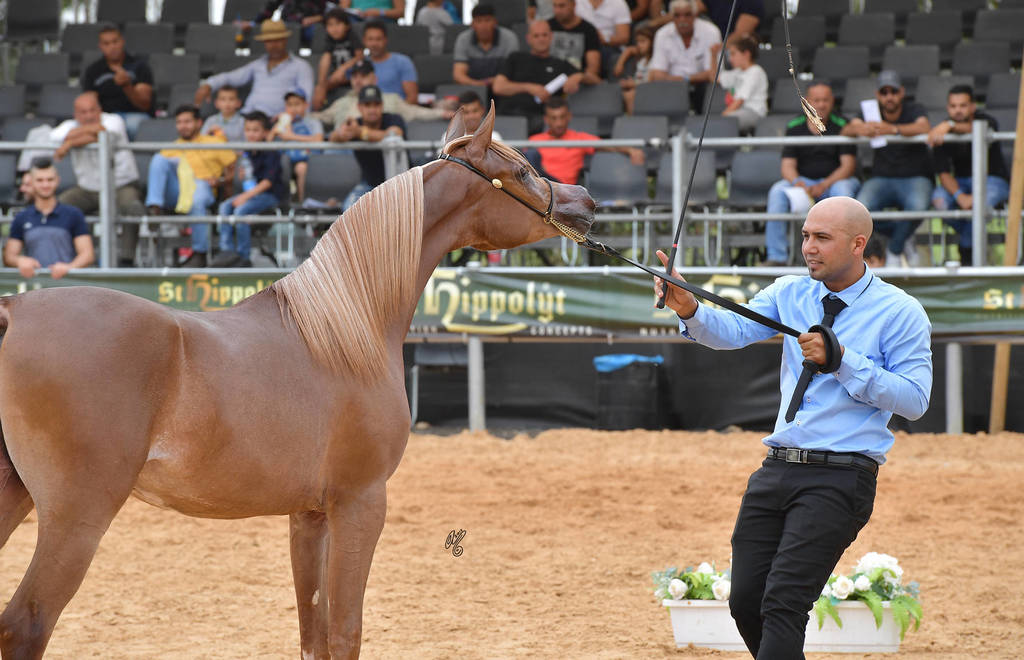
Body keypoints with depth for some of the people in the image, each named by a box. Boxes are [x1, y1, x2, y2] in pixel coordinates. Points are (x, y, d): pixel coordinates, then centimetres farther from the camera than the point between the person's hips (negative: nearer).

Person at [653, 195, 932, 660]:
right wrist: (689, 310, -24)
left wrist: (842, 361, -16)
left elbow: (914, 400, -9)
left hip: (840, 479, -6)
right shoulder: (791, 294, 12)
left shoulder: (899, 313, -3)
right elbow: (734, 331, -4)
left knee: (783, 603, -16)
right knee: (745, 601, 4)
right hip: (777, 469, 6)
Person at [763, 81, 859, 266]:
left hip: (836, 180, -2)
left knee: (842, 190, -37)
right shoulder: (795, 127, 2)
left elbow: (848, 165, -11)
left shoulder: (842, 125, -5)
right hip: (804, 180, 2)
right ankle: (777, 256, -25)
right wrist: (797, 182, -26)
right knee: (778, 191, -26)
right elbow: (787, 165, -1)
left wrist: (824, 185, -27)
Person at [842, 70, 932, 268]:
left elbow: (923, 128, -27)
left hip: (915, 179, -2)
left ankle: (894, 252, -10)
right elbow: (846, 130, -13)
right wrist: (859, 129, -40)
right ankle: (905, 242, -4)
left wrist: (893, 129, -46)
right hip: (882, 179, 2)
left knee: (917, 206, -37)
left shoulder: (914, 110, -3)